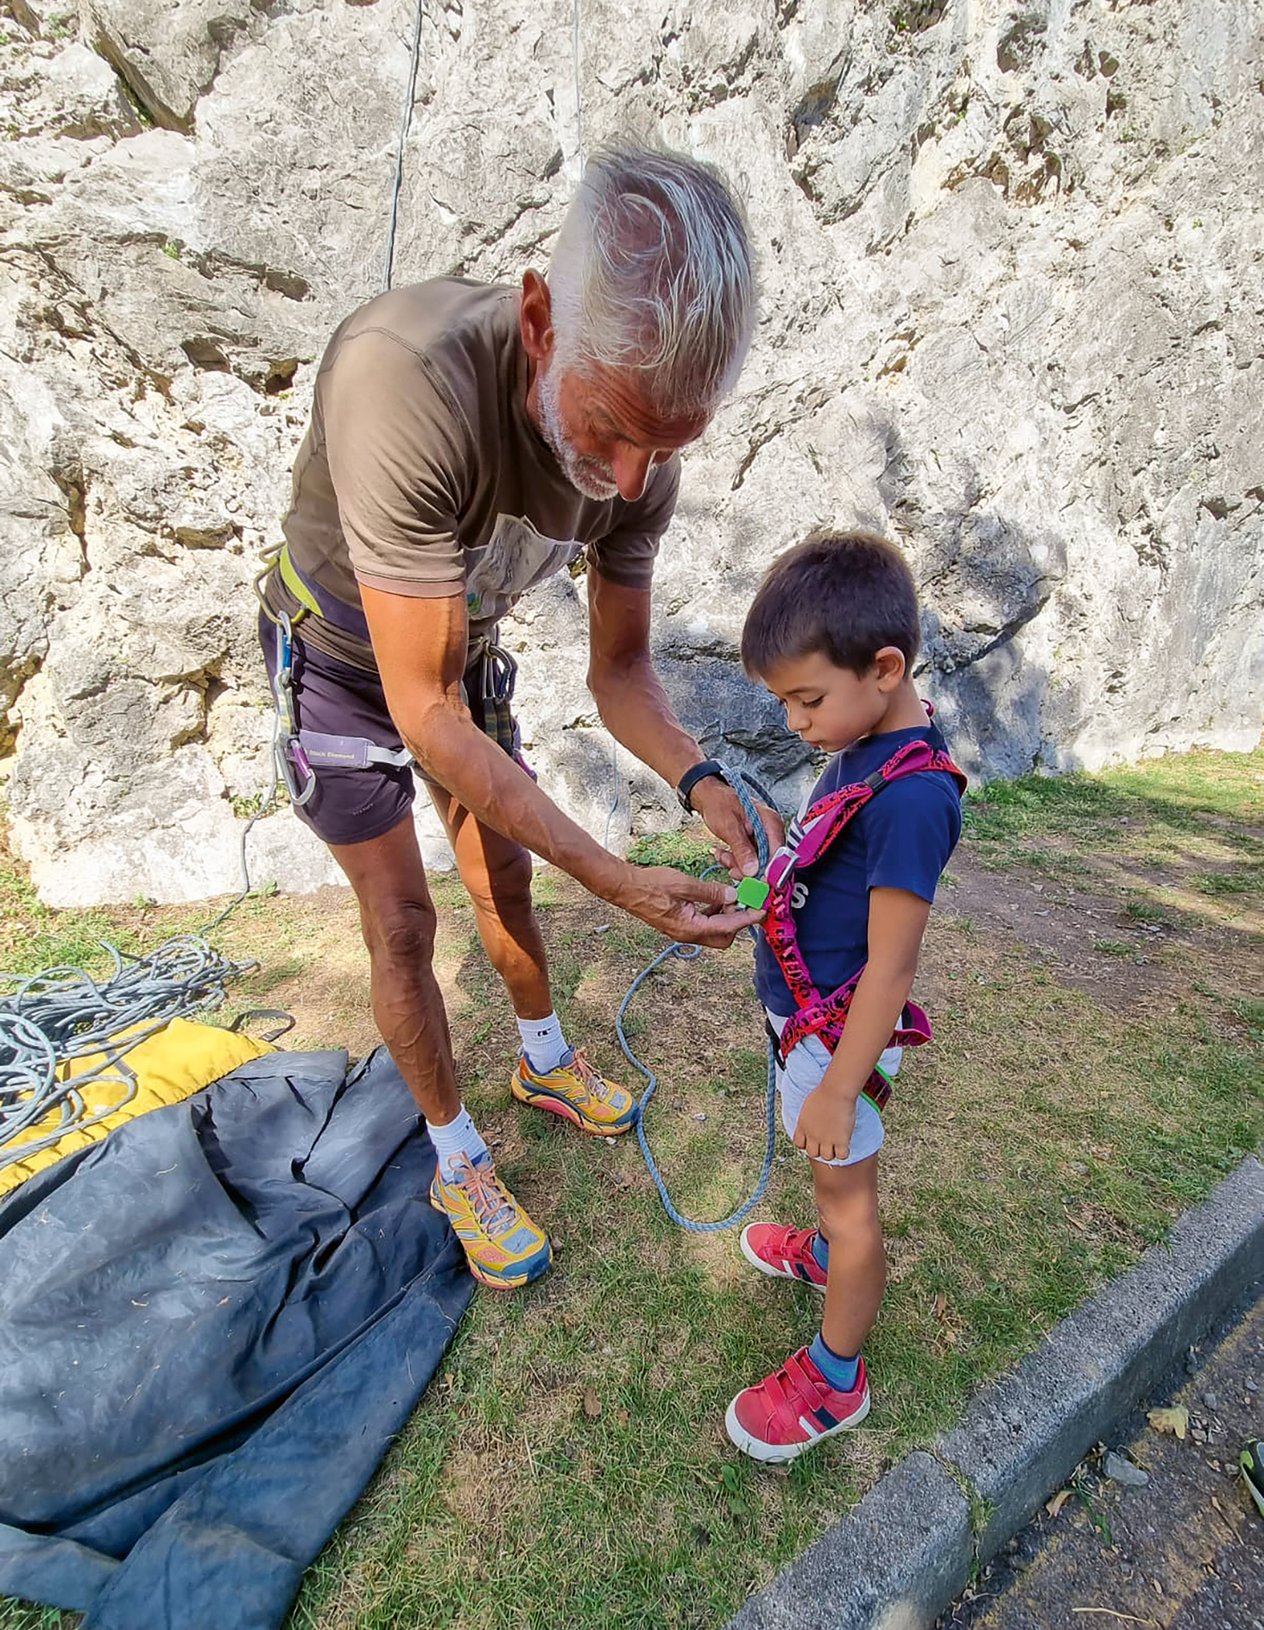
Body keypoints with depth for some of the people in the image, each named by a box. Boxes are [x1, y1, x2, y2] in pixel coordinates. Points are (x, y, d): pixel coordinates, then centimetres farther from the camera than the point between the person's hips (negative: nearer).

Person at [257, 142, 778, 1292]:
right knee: (402, 920, -2)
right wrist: (614, 879, -40)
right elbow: (426, 712, -40)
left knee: (504, 878, 14)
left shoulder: (643, 453, -23)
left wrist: (702, 782, -31)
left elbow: (620, 667, -12)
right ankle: (459, 1166, 21)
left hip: (464, 649, 5)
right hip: (340, 653, -4)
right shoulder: (407, 379, -42)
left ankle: (546, 1063, 40)